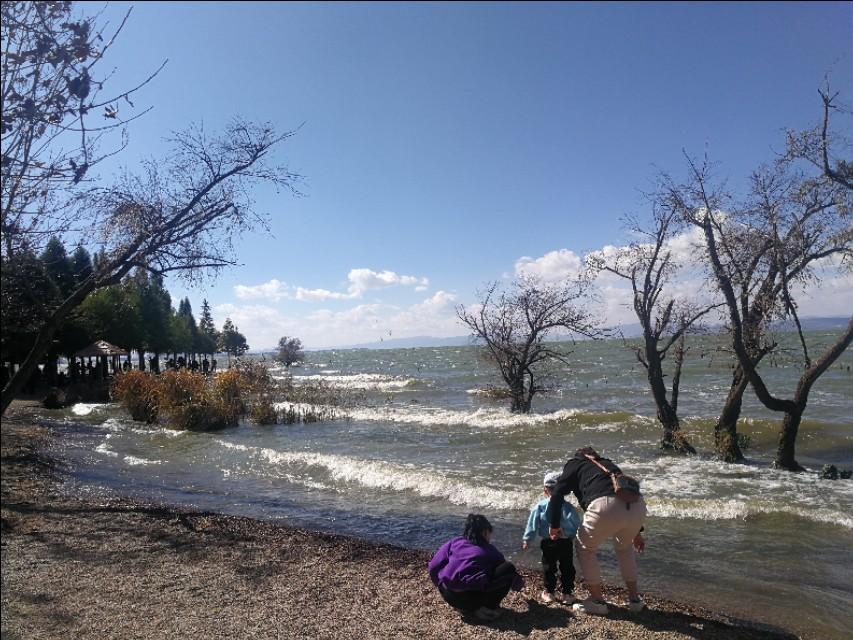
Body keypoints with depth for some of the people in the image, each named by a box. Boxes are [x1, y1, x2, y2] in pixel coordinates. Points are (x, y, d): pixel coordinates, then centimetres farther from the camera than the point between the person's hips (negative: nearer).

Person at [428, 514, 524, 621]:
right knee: (509, 569, 3)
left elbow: (434, 566, 10)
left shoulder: (454, 543, 14)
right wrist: (519, 583, 47)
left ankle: (466, 606, 14)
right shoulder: (490, 551, 11)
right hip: (472, 597, -5)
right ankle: (489, 608, -1)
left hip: (448, 596, 5)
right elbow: (506, 570, 26)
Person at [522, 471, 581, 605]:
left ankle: (549, 592, 18)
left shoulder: (540, 506, -5)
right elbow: (577, 525, -2)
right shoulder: (569, 507, -4)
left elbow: (532, 524, -2)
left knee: (549, 567, 12)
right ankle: (567, 593, 20)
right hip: (566, 543, 1)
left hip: (548, 543, -1)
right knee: (567, 567, 14)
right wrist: (572, 536, 13)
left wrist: (526, 539, 5)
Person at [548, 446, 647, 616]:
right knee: (624, 547, 34)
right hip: (637, 507, 5)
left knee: (585, 548, 21)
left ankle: (597, 601, 24)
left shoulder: (575, 464, 25)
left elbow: (557, 493, 13)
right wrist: (636, 532, 44)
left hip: (605, 507, -5)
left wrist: (554, 526, 22)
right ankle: (634, 599, 37)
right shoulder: (608, 464, 37)